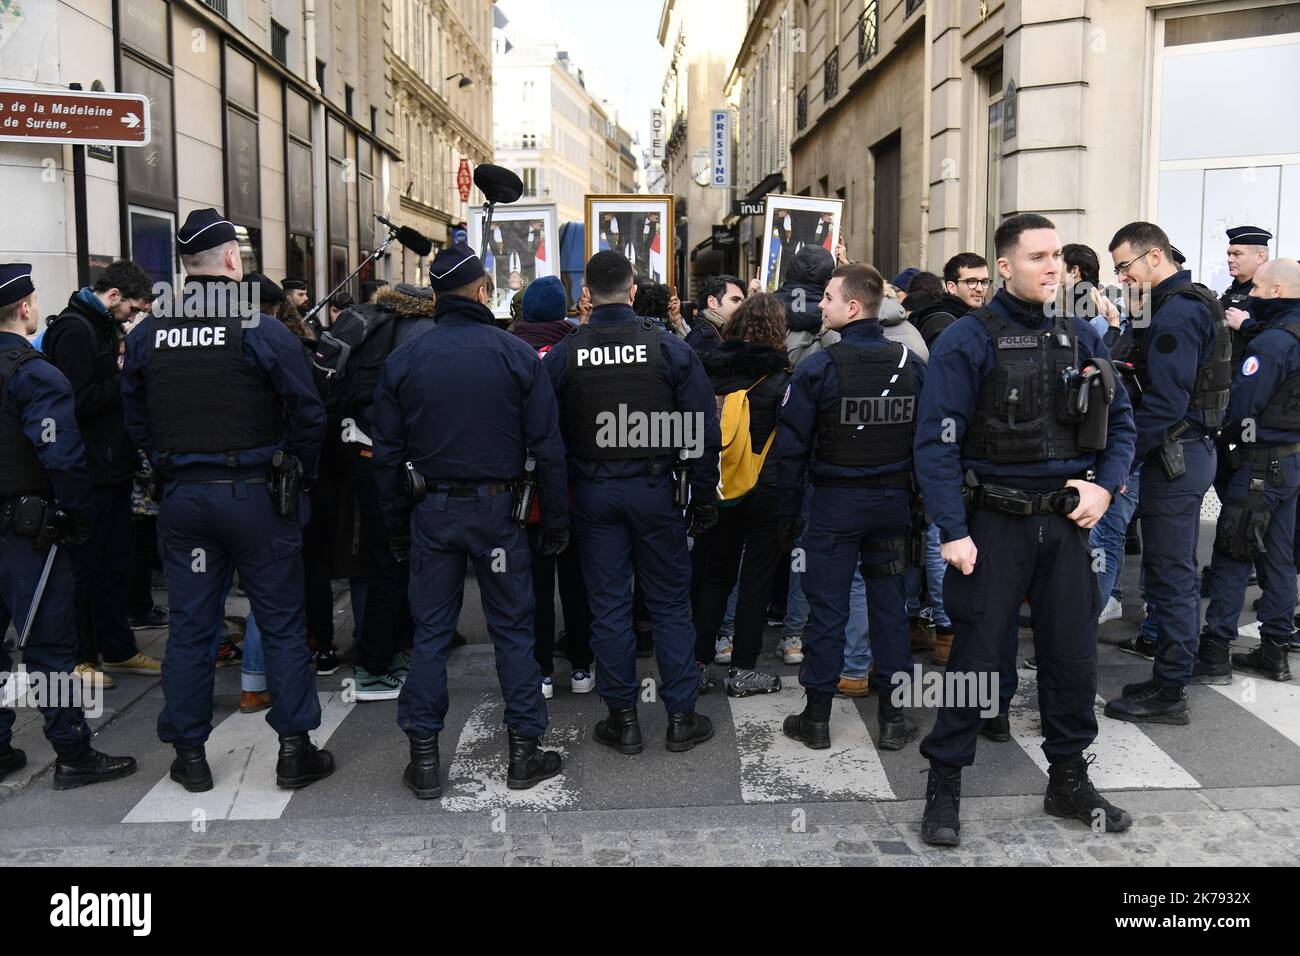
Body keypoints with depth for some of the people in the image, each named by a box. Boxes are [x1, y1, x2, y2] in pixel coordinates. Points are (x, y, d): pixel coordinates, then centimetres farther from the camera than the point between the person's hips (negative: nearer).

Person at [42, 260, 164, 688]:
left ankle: (117, 649, 27)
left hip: (113, 467, 10)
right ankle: (78, 658, 15)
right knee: (85, 567, 2)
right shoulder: (74, 330, -16)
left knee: (115, 563, 16)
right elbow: (78, 401, -25)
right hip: (89, 472, -10)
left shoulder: (103, 327, 15)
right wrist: (125, 379, -16)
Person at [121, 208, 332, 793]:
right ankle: (295, 749, 11)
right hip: (255, 495, -4)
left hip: (180, 497, 4)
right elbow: (307, 416, -10)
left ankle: (189, 754, 20)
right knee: (281, 624, 6)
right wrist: (299, 475, 5)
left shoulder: (146, 336, 3)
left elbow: (136, 421, 11)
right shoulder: (263, 332, -11)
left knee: (190, 627, 11)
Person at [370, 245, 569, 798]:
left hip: (431, 510, 2)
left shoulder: (403, 359, 0)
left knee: (430, 633, 9)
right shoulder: (515, 355, -5)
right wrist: (555, 520, 2)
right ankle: (525, 752, 15)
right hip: (497, 506, -1)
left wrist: (396, 526, 11)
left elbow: (386, 454, 2)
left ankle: (424, 759, 15)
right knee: (513, 630, 10)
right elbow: (546, 447, -6)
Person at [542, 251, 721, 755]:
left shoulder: (562, 354, -3)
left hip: (592, 492, 1)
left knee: (608, 605, 9)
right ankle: (681, 717, 15)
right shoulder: (670, 347, -6)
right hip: (655, 488, 0)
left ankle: (623, 718, 16)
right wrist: (704, 497, 2)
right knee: (670, 604, 9)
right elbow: (702, 429, -5)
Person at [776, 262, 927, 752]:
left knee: (827, 607, 5)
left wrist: (787, 512, -1)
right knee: (890, 605, 11)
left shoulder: (817, 367, -12)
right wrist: (919, 500, 10)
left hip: (835, 502, -3)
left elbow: (792, 449, -10)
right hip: (894, 500, 3)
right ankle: (893, 716, 18)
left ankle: (817, 717, 15)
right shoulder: (911, 364, 0)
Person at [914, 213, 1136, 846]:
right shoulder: (968, 339, -9)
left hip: (1064, 520, 5)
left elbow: (1119, 421, 15)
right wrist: (953, 531, -18)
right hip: (994, 522, -5)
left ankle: (1069, 780, 29)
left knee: (1073, 653, 12)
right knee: (977, 655, 1)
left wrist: (1104, 485, -2)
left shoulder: (1080, 337, 8)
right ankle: (944, 783, 17)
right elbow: (937, 442, -13)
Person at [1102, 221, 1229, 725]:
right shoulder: (1193, 303, 15)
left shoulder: (1176, 313, -17)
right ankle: (1169, 679, 27)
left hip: (1175, 456, -10)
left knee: (1171, 576, -3)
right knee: (1176, 573, 16)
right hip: (1189, 451, 10)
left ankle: (1169, 694, 6)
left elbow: (1165, 402, -23)